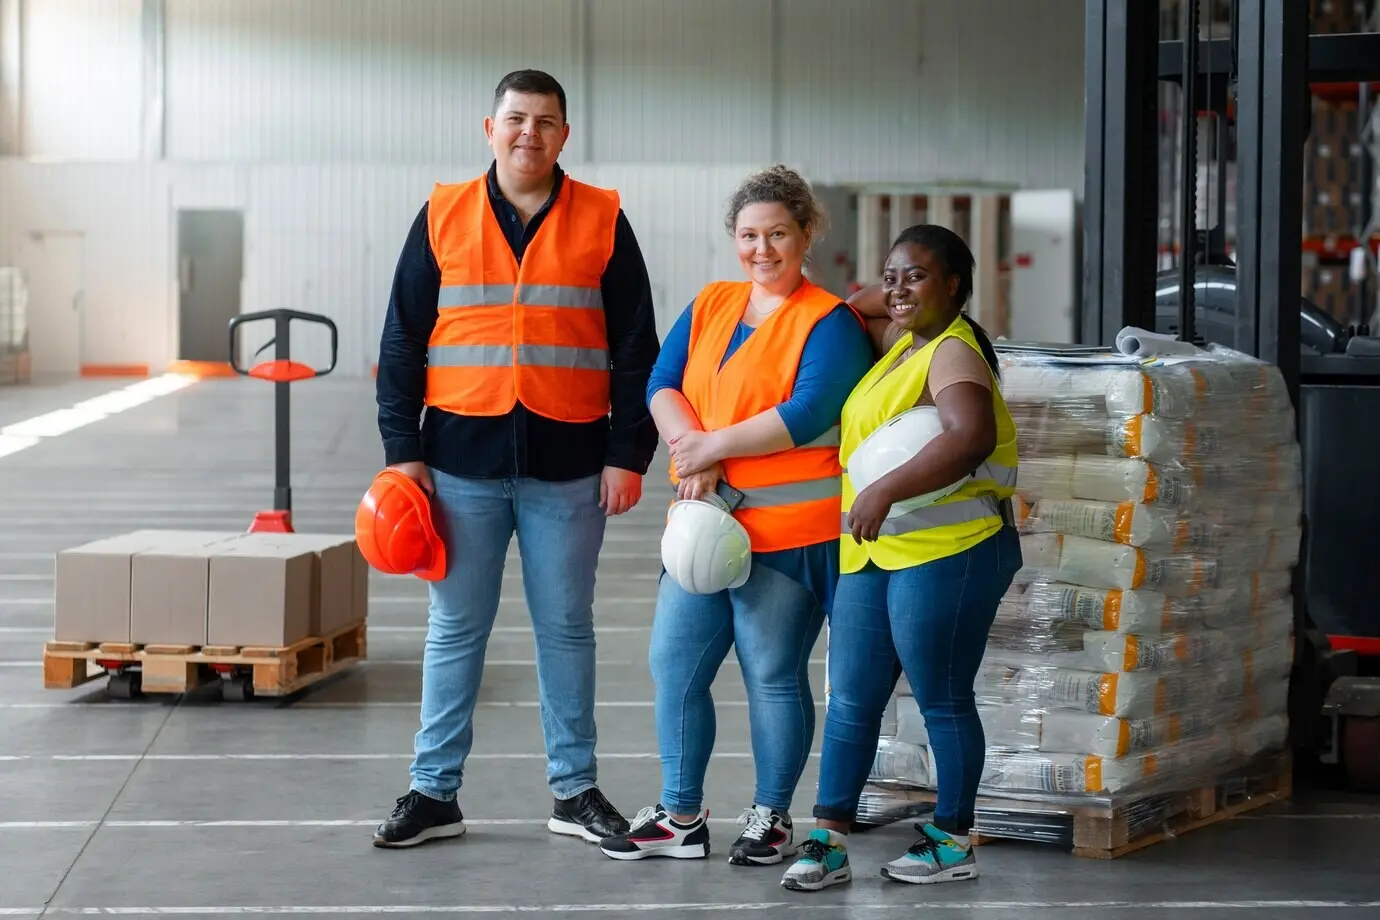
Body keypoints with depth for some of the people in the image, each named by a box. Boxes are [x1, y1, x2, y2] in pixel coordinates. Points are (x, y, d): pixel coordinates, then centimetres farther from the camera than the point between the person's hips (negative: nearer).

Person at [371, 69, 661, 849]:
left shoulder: (603, 222, 2)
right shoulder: (442, 218, 4)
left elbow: (636, 348, 3)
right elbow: (403, 341, 5)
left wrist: (628, 454, -3)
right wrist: (402, 449, -1)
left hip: (569, 463, 0)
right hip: (463, 457, 0)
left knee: (566, 628, 8)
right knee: (455, 630, 6)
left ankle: (576, 790, 18)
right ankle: (435, 792, 13)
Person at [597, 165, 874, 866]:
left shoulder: (829, 323, -6)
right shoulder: (709, 306, 13)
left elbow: (808, 413, -18)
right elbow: (662, 385, 4)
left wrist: (714, 446, -15)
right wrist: (692, 448, -15)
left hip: (787, 536, -6)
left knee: (773, 677, 0)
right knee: (674, 665, 7)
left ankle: (770, 818, 15)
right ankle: (680, 818, 17)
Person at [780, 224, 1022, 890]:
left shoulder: (952, 353, -14)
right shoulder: (900, 339, 14)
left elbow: (972, 437, -32)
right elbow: (854, 308, 36)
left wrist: (884, 491, -37)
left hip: (947, 553, -9)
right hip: (872, 555, 9)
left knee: (942, 701, 2)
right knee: (850, 699, 6)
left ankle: (952, 843, 14)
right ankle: (828, 841, 10)